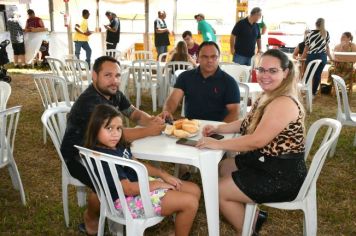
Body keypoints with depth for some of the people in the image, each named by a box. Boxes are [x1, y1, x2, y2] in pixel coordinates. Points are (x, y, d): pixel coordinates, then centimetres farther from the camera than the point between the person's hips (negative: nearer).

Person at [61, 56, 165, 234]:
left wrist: (151, 120, -17)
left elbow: (134, 113, 5)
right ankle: (90, 217, 4)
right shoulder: (90, 102, -29)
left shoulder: (114, 93, -2)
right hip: (78, 157, -8)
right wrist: (148, 131, -30)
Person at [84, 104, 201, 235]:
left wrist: (163, 175, 4)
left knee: (194, 190, 8)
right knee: (190, 202, -14)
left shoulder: (118, 146, 5)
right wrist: (157, 184, -13)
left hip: (142, 182, 10)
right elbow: (128, 189, -25)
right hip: (130, 199, -10)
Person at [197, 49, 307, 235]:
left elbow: (257, 141, -31)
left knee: (219, 190, -5)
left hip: (282, 176, -10)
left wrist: (217, 144, -25)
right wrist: (218, 129, 1)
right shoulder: (268, 97, 7)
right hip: (267, 163, 11)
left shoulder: (284, 103, -26)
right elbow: (247, 123, 16)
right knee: (222, 168, 20)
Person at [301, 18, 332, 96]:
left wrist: (302, 57, 12)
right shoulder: (326, 33, 5)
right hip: (322, 57, 2)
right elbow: (327, 47, 6)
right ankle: (314, 92, 15)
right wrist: (330, 57, 16)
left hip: (312, 56, -2)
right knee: (318, 74, 8)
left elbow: (307, 47, 2)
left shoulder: (311, 33, 0)